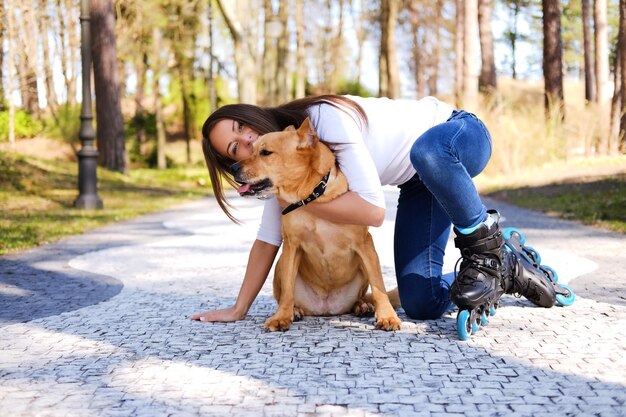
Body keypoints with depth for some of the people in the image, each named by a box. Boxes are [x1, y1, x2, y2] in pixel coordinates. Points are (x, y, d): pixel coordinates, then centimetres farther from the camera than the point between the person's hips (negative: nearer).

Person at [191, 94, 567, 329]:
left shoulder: (327, 119, -31)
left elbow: (373, 210, -36)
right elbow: (268, 239, 0)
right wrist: (239, 310, -3)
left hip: (461, 134, -7)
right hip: (420, 181, 7)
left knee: (426, 151, -46)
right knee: (422, 303, -9)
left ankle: (486, 245, -20)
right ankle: (506, 270, 15)